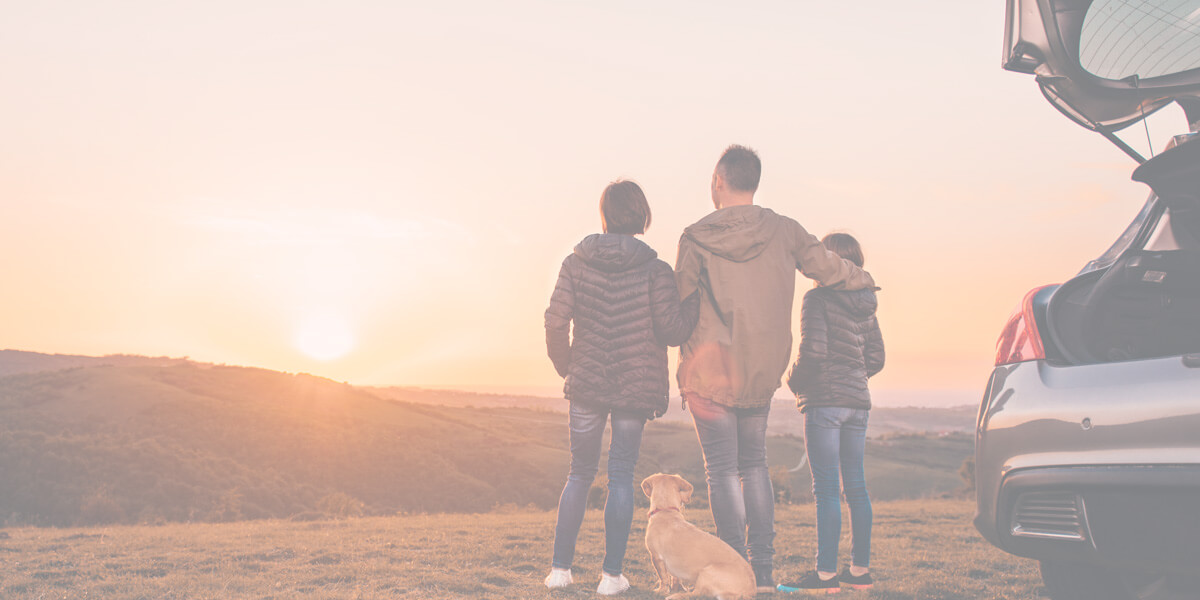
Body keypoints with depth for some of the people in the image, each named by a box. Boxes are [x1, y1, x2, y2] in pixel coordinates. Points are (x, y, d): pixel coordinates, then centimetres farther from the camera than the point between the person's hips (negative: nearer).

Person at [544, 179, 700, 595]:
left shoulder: (576, 264, -2)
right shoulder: (655, 271, -6)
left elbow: (556, 321, -5)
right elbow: (672, 330, -10)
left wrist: (566, 367, 10)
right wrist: (697, 296, 2)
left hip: (586, 385, 1)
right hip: (636, 388, -1)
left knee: (580, 474, 14)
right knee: (621, 476, 7)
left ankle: (560, 568, 13)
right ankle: (612, 575, 9)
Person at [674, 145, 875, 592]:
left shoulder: (697, 237, -6)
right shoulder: (783, 231, 1)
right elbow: (829, 268, 11)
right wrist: (863, 279, 32)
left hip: (709, 371, -3)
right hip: (762, 374, 4)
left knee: (722, 470, 2)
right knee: (754, 464, 16)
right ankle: (763, 570, 16)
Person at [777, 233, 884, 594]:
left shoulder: (818, 299, -9)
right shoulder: (865, 306, 12)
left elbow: (813, 351, -18)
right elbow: (876, 359, 14)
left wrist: (795, 382, -2)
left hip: (824, 401, -7)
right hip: (858, 401, 7)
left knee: (826, 488, -6)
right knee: (855, 486, 11)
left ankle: (826, 573, -4)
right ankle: (860, 570, 17)